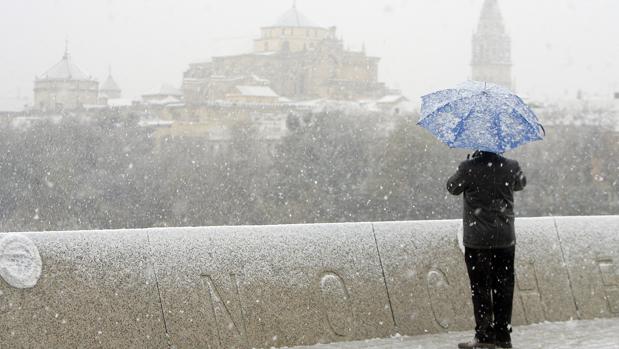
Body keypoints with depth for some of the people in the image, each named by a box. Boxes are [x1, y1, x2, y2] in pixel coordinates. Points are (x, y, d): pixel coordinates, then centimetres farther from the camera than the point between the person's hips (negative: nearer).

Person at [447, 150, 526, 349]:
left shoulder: (469, 168, -13)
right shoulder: (511, 167, -4)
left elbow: (452, 188, 4)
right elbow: (521, 184, 17)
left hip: (477, 239, -3)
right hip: (505, 239, 3)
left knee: (480, 288, 3)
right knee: (503, 288, 9)